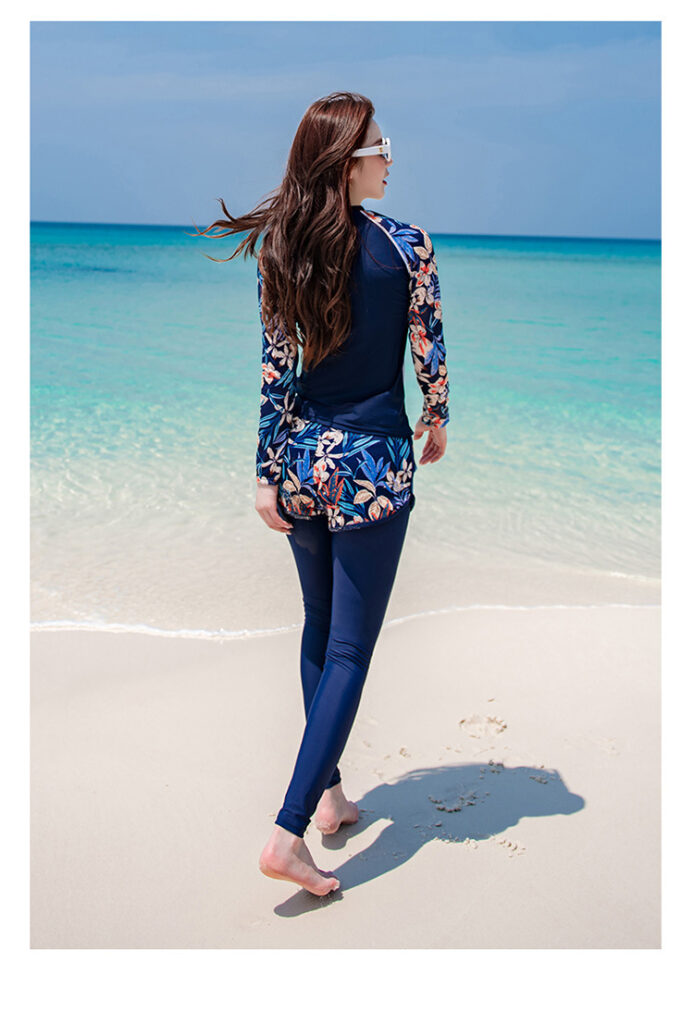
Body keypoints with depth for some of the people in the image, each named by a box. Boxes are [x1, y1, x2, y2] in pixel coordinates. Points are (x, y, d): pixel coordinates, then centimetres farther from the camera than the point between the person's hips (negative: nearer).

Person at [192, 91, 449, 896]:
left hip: (303, 460, 5)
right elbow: (430, 355, -3)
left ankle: (328, 793, 32)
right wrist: (436, 424, 16)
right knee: (351, 650, 1)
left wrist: (267, 474, 4)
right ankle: (289, 832, -3)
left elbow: (276, 369, -1)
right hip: (373, 466, -4)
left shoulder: (280, 249, 0)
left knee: (318, 633, 20)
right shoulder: (407, 246, -10)